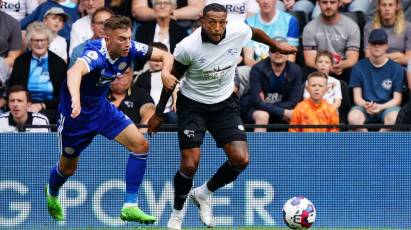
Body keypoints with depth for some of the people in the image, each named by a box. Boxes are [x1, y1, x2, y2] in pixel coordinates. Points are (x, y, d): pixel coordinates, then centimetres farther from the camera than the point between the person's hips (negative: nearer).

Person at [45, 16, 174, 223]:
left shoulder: (130, 49, -17)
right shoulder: (95, 54, -37)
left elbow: (165, 56, -7)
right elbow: (74, 72, -59)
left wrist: (165, 71, -31)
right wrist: (76, 100, -79)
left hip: (101, 107, 6)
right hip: (76, 111, -6)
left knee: (140, 145, -10)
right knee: (68, 167, 14)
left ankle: (130, 207, -6)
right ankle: (52, 195, 50)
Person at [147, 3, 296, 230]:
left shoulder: (238, 31, -18)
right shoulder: (187, 47, -25)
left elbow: (255, 32, 9)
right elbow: (172, 78, -8)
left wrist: (277, 45, 25)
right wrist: (159, 114, 1)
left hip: (224, 103, 4)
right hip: (192, 104, -4)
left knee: (240, 159, -9)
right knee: (190, 164, -13)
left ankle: (203, 194, 19)